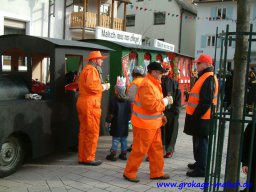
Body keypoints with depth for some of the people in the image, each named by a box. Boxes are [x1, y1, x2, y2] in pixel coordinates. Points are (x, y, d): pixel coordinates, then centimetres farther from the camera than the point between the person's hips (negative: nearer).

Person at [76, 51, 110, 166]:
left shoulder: (85, 69, 23)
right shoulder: (91, 70, -10)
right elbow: (92, 86, -24)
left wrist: (101, 86, 12)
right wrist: (104, 86, -10)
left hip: (83, 102, 10)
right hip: (90, 104, -10)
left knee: (84, 131, 13)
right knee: (92, 132, -4)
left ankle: (82, 157, 19)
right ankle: (88, 158, 2)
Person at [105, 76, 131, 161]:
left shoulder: (114, 101, -12)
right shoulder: (127, 101, 2)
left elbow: (111, 113, -10)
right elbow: (130, 112, 9)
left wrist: (108, 121, 2)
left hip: (116, 124, -4)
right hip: (125, 124, 4)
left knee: (115, 139, 1)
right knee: (124, 139, 12)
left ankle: (113, 154, 3)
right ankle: (123, 154, 17)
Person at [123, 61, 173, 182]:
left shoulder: (154, 84, 12)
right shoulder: (147, 85, -21)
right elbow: (150, 105, -28)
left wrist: (161, 115, 12)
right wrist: (166, 101, -17)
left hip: (153, 123, 10)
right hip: (145, 124, -10)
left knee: (157, 148, 15)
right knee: (140, 150, -1)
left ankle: (157, 173, 26)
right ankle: (129, 173, 13)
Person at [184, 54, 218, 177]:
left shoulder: (209, 78, -18)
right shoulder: (204, 76, 15)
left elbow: (205, 101, -24)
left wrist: (195, 116, -21)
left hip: (201, 117, -10)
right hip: (199, 116, 10)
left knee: (201, 142, -4)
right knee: (198, 141, 19)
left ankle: (201, 169, 3)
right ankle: (199, 163, 32)